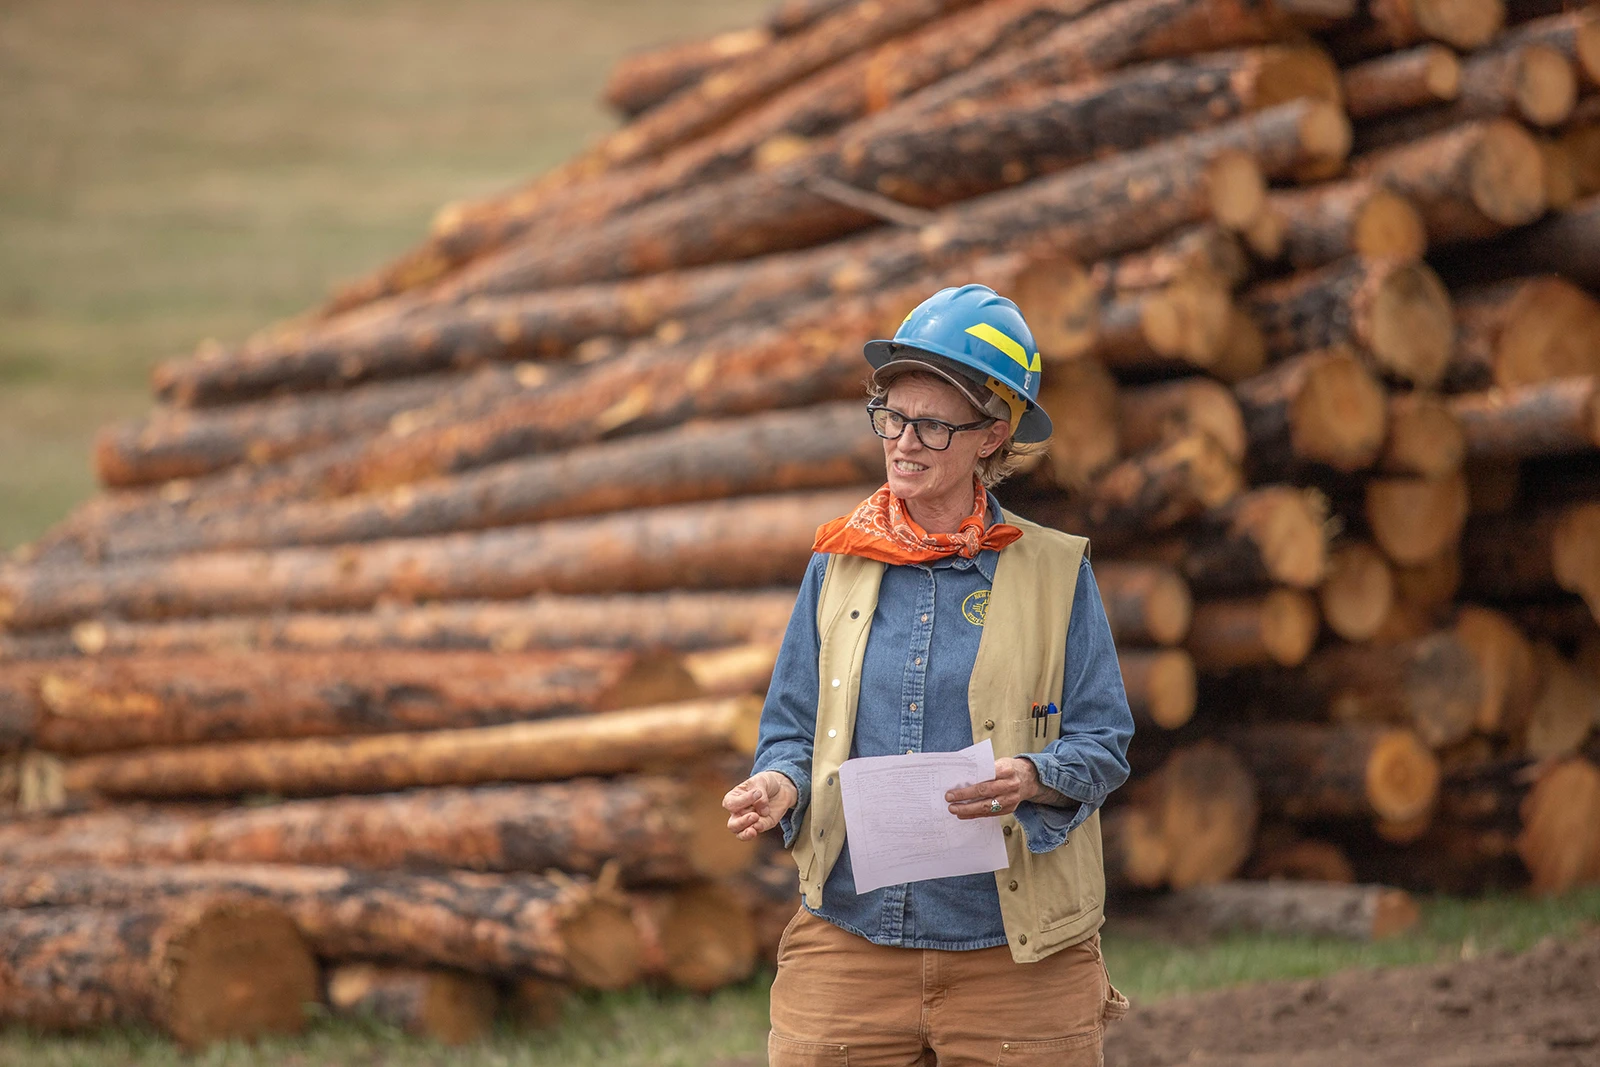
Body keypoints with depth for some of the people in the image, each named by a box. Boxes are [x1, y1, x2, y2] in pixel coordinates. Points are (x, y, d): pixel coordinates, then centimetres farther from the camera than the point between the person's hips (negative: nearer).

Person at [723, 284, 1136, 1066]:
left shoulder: (1054, 572, 3)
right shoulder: (838, 566, 10)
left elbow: (1103, 742, 0)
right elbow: (792, 728, 12)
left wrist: (1030, 779, -20)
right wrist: (779, 783, -10)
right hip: (849, 936, 2)